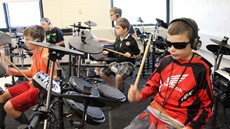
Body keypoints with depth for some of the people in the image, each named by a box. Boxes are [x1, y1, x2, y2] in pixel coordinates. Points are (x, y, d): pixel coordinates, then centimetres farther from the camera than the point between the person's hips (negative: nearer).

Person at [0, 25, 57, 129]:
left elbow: (56, 77, -22)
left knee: (9, 107, -14)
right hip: (32, 84, 10)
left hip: (41, 89, -10)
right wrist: (15, 72, 5)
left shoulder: (46, 55, -24)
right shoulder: (35, 53, 6)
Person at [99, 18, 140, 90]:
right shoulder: (117, 39, 10)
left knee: (119, 76, -33)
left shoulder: (131, 40, -10)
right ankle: (114, 87, 16)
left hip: (128, 63, -7)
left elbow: (138, 53, -6)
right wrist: (108, 52, 5)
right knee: (102, 73, -1)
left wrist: (131, 54, -23)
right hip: (117, 62, 8)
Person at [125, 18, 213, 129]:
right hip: (154, 110, 5)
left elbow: (206, 106, -5)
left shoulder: (201, 69, -12)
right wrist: (139, 96, -5)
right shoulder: (166, 61, 1)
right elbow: (153, 84, 14)